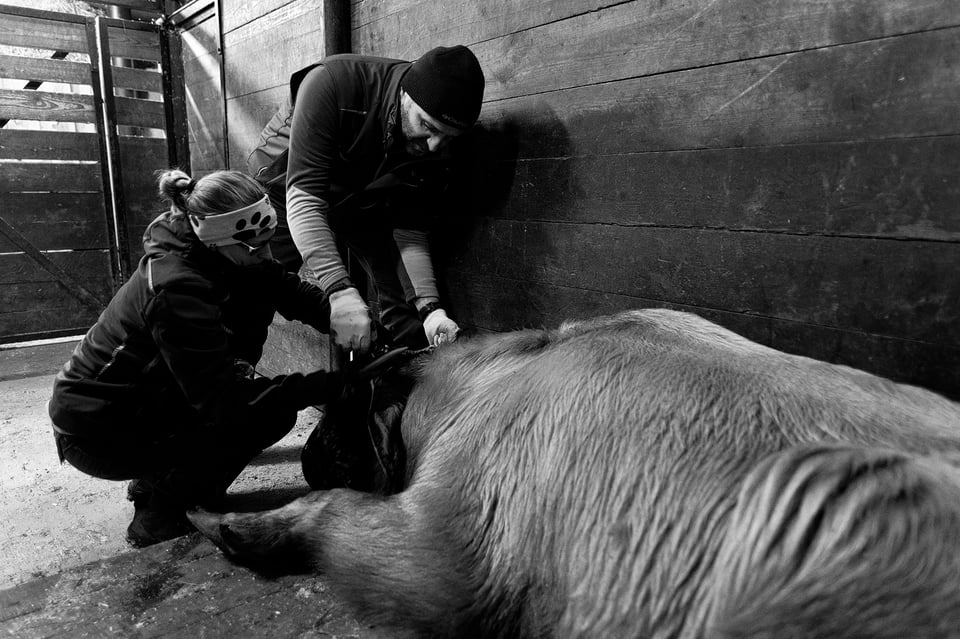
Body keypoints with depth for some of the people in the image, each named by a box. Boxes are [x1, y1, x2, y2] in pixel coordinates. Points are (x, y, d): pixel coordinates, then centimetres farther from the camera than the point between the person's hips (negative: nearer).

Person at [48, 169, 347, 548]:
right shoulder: (175, 289, -32)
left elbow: (291, 291, -6)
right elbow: (223, 401, -33)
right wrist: (331, 385, -35)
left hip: (136, 398, 8)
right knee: (272, 413, -17)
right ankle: (158, 521, 1)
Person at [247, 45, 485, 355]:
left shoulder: (439, 146, -21)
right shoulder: (331, 83, -35)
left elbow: (410, 232, -16)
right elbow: (303, 196, -40)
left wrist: (430, 308, -30)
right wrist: (340, 290, -50)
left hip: (359, 199, 3)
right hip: (285, 186, -2)